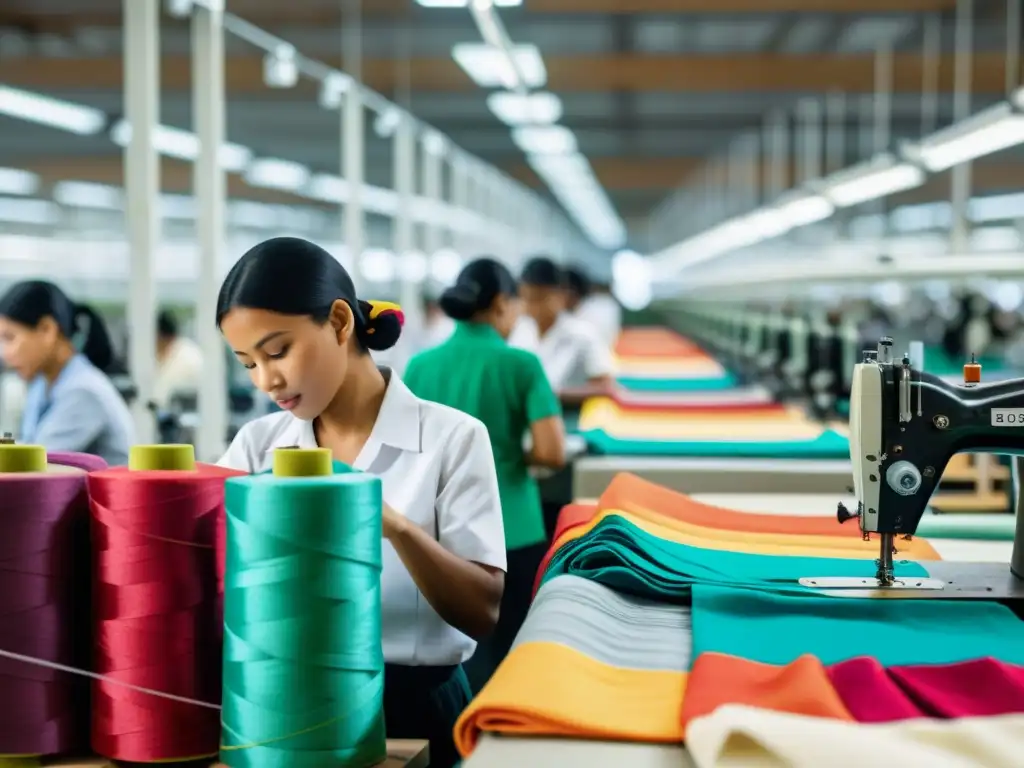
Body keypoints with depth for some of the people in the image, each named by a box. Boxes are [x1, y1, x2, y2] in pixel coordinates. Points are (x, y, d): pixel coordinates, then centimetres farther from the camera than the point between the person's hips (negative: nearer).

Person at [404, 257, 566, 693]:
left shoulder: (420, 366, 1)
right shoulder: (520, 364, -8)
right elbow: (552, 453, -15)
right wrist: (515, 454, 5)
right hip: (510, 534, -3)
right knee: (510, 656, 9)